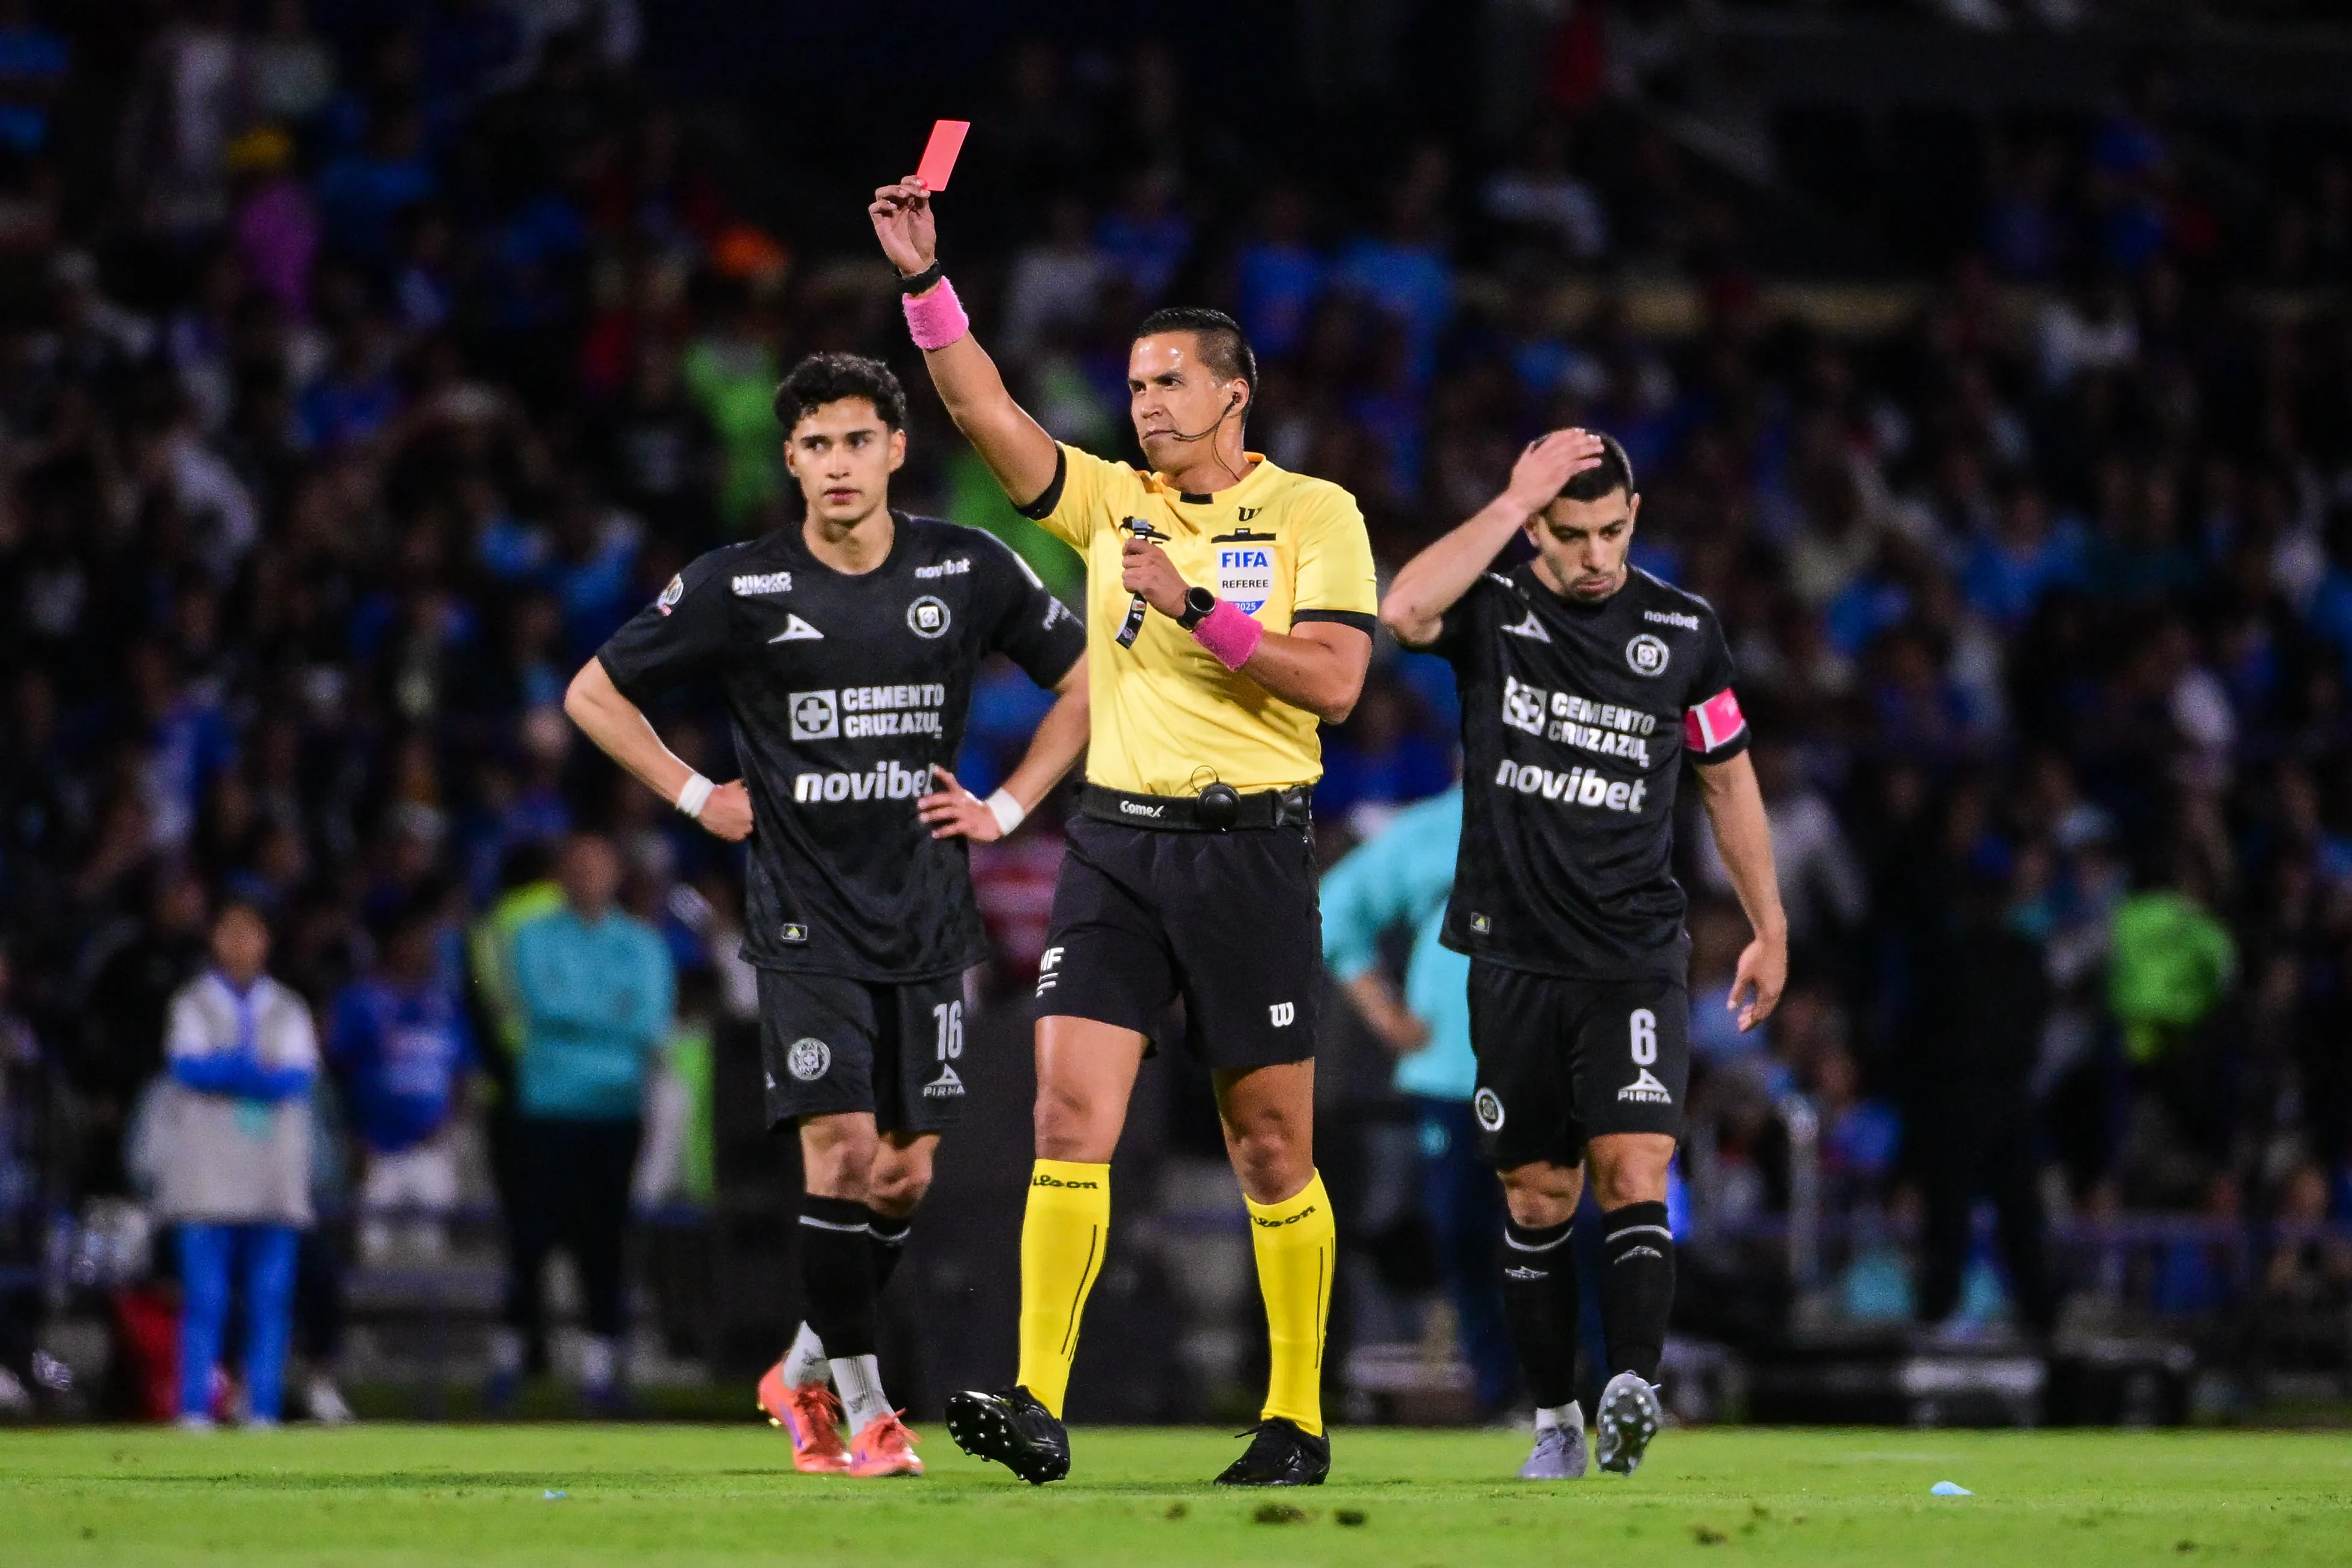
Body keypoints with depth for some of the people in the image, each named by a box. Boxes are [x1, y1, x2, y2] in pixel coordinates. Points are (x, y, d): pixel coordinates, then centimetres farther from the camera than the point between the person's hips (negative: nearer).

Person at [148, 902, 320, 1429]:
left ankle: (264, 1411, 2)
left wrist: (224, 1070, -12)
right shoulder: (192, 1005, 10)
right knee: (204, 1297, -6)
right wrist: (262, 1070, -12)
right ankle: (195, 1410, -5)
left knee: (271, 1298, -1)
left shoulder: (289, 1010, 14)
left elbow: (299, 1077, -1)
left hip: (275, 1179, 2)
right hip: (208, 1177, -2)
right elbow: (190, 1067, -7)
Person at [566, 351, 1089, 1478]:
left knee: (907, 1174, 3)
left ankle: (804, 1374, 25)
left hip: (926, 914, 3)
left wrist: (1009, 807, 6)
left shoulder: (969, 571, 0)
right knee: (840, 1153, -13)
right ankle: (861, 1406, -2)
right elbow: (595, 694, 6)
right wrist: (697, 799, 1)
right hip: (805, 918, -3)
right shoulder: (739, 588, -5)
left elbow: (1084, 678, 14)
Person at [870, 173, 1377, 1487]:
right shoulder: (1110, 501, 10)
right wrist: (927, 279, -11)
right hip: (1117, 838, 3)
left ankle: (1300, 1418, 14)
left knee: (1273, 1146, 4)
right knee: (1072, 1112, -11)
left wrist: (1198, 610, -17)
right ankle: (1040, 1406, -17)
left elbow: (1334, 684, -10)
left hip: (1251, 846, -3)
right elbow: (986, 411, 0)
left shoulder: (1313, 514, 0)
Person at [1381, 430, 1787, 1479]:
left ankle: (1631, 1394, -27)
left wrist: (1769, 927, 17)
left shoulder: (1683, 631, 4)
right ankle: (1555, 1421, 14)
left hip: (1636, 959, 0)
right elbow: (1403, 610, -25)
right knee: (1537, 1201, 5)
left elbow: (1728, 776, 16)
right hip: (1514, 956, 0)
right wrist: (1514, 500, -22)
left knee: (1634, 1174, -16)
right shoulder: (1492, 613, -1)